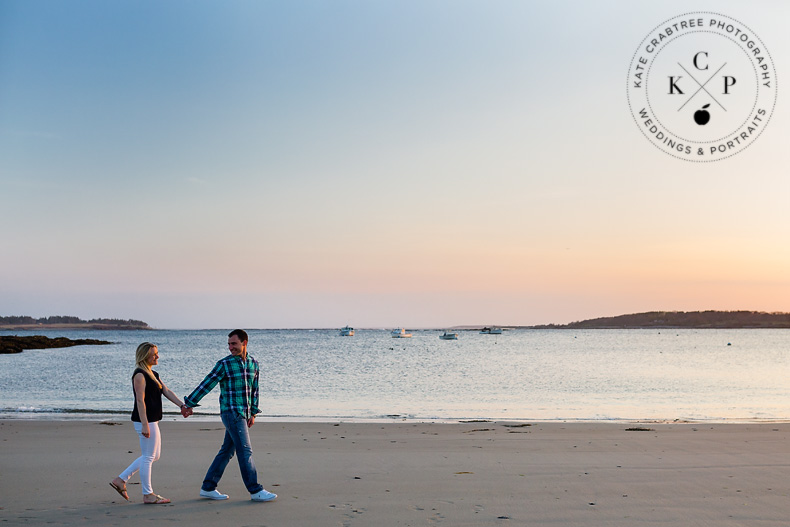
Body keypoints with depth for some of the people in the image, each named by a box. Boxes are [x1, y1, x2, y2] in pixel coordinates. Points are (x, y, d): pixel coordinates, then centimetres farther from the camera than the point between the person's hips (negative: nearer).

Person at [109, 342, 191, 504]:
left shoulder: (153, 375, 16)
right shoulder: (140, 375, -14)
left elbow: (167, 392, 11)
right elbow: (140, 400, -19)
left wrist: (182, 405, -2)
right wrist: (145, 425, -22)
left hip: (152, 421, 10)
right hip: (145, 420, -10)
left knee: (153, 456, 16)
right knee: (148, 457, -2)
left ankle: (120, 480, 20)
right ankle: (148, 495, 7)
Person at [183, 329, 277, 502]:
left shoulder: (253, 363, 10)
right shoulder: (224, 364, -8)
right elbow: (206, 385, -5)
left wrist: (253, 413, 16)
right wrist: (189, 403, -3)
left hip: (243, 414, 6)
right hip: (231, 412, -6)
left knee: (227, 451, 9)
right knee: (245, 451, -7)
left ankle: (208, 488, 17)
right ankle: (255, 491, -2)